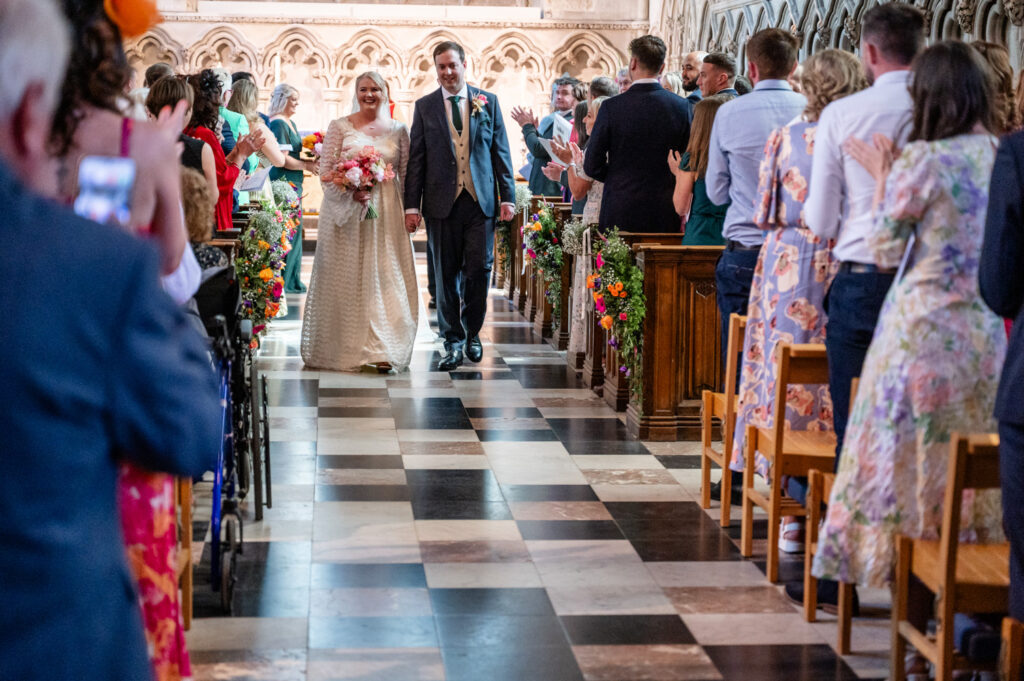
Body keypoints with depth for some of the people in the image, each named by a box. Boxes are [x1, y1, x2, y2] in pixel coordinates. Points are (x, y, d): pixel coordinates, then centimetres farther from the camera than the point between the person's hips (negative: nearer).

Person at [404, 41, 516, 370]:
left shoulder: (488, 102, 7)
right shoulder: (425, 106, 6)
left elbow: (501, 152, 8)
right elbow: (416, 158, 4)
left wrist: (507, 196, 1)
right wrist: (412, 205, -2)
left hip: (480, 200, 0)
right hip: (442, 203, 0)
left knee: (479, 269, -2)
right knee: (447, 275, 4)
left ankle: (472, 332, 19)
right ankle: (453, 341, 13)